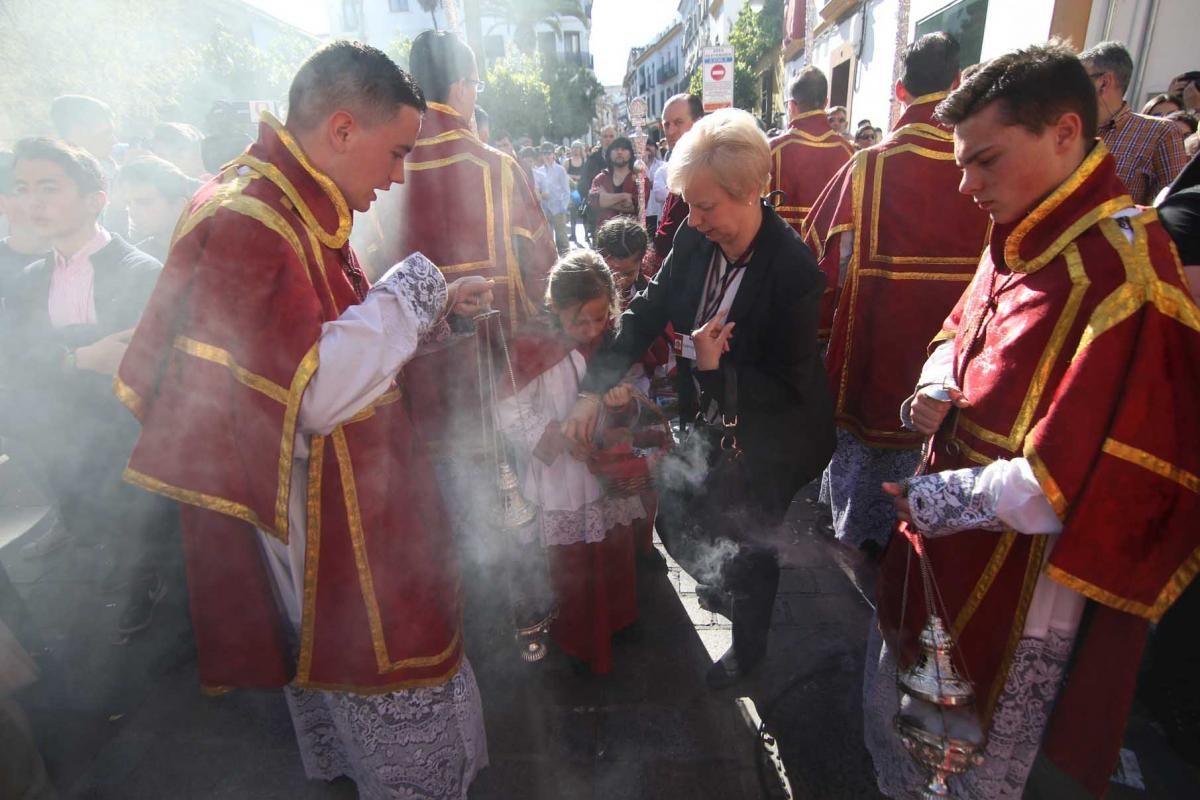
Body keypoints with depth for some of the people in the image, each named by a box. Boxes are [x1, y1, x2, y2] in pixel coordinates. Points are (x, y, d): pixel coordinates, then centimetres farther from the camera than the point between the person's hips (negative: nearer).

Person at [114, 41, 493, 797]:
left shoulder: (297, 208, 8)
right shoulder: (246, 223, -23)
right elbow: (317, 389, -30)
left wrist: (437, 303, 5)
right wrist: (411, 289, -20)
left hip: (353, 502, 10)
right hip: (324, 528, -10)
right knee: (398, 690, 7)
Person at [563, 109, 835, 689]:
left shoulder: (793, 270, -28)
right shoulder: (695, 240, -12)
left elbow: (789, 388, -21)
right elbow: (646, 313, -5)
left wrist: (717, 368, -33)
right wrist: (593, 389, -10)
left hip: (769, 438, -6)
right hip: (707, 419, 6)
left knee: (746, 544, 11)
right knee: (674, 520, 18)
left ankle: (748, 646, 44)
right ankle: (723, 587, 54)